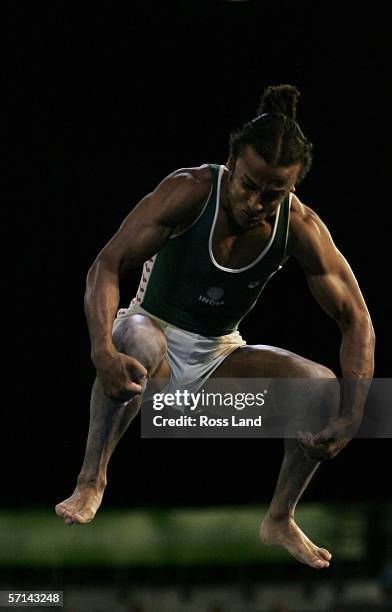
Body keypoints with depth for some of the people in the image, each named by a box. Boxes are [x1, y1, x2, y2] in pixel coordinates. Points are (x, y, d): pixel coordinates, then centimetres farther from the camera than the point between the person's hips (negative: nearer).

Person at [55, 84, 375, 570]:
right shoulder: (190, 192, -24)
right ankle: (91, 481, -31)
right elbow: (107, 266, -27)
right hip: (156, 331, -4)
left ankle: (279, 520, 0)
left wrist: (352, 415, -24)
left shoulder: (301, 229, -15)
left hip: (219, 356, 4)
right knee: (137, 342, -39)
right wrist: (103, 351, -44)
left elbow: (356, 321, -10)